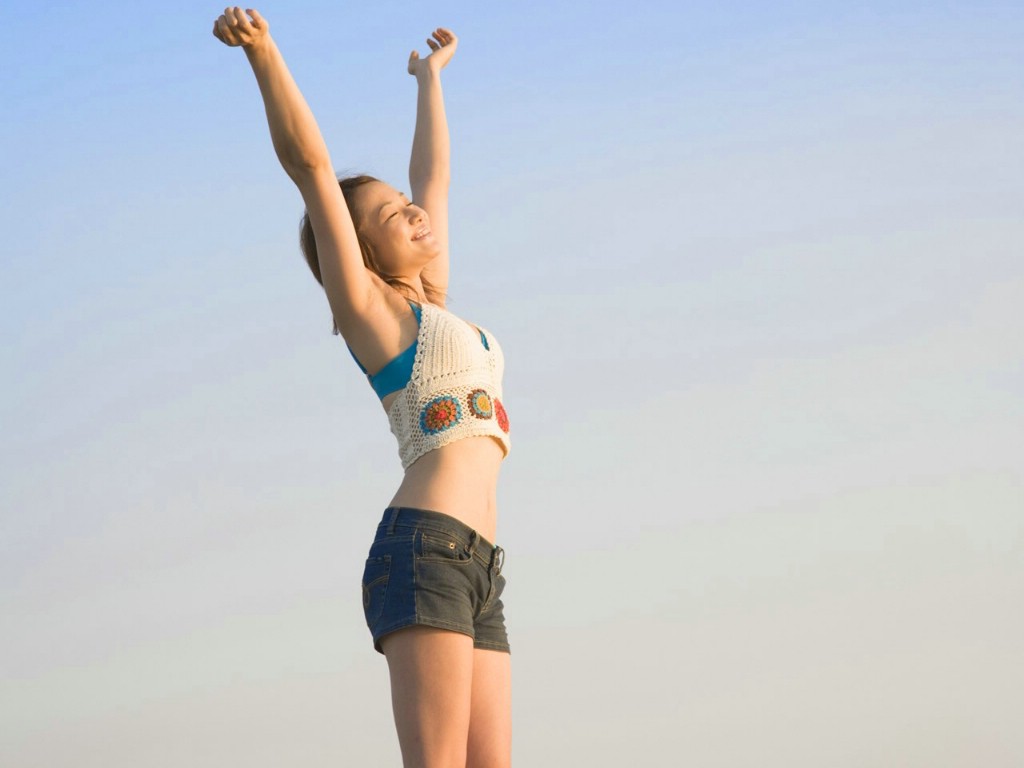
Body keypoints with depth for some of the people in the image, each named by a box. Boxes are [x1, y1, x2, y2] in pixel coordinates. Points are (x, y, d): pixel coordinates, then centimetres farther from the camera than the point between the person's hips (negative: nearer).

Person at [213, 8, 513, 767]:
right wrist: (264, 52, -8)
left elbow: (433, 174, 39)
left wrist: (431, 74, 50)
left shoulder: (429, 306, 26)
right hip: (424, 549, -8)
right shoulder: (365, 307, 8)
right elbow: (311, 164, -2)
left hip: (476, 573, 8)